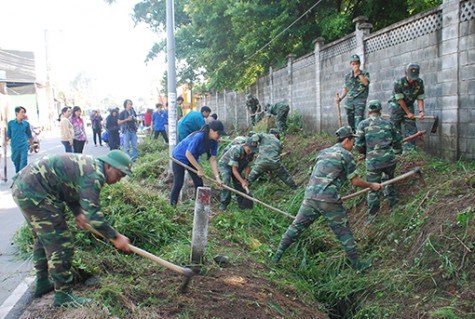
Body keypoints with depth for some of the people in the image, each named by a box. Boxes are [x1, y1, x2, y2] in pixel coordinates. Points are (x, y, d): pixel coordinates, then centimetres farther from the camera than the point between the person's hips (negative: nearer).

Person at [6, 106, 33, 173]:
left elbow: (29, 136, 13)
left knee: (23, 165, -10)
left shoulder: (26, 124, 3)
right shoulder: (10, 123, 2)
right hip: (14, 147, 1)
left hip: (24, 147, -1)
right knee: (16, 164, 11)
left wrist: (31, 145, 20)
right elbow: (8, 136, 7)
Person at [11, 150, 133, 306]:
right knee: (61, 244, -4)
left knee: (43, 238, 25)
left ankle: (42, 283, 41)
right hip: (34, 194, -11)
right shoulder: (94, 174, -19)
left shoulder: (89, 165, 12)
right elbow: (93, 213, -24)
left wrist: (78, 212, 3)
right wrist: (115, 237, -17)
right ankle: (63, 295, 6)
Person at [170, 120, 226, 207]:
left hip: (193, 159, 7)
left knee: (199, 183, 1)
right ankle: (172, 206, 6)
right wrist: (199, 169, -25)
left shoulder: (214, 142, -12)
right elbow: (188, 154, -30)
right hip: (179, 157, -7)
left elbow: (212, 160, -11)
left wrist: (217, 178, -19)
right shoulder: (199, 137, -34)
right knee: (178, 183, -6)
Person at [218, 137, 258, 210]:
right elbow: (234, 170, -35)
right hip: (225, 164, -6)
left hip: (239, 166, 6)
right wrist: (242, 182, -39)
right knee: (226, 181, -25)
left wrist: (245, 179, -13)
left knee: (238, 183, -5)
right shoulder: (236, 150, -38)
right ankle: (223, 203, -17)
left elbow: (248, 166, -5)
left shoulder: (251, 152, -19)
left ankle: (241, 203, 7)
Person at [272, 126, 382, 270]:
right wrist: (372, 185, 22)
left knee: (296, 226, 14)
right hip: (329, 200, -5)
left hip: (310, 197, 5)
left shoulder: (323, 152, 21)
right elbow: (355, 181, 4)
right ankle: (356, 263, 19)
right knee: (343, 232, 9)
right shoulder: (346, 155, 1)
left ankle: (277, 255, 17)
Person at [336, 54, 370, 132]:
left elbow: (366, 83, -17)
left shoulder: (365, 73, 3)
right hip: (349, 101, 4)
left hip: (360, 100, -4)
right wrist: (340, 98, 8)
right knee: (350, 123, 6)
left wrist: (358, 73, -17)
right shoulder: (347, 76, 13)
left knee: (358, 122, -16)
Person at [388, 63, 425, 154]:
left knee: (411, 129, -2)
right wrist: (408, 113, -16)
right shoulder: (399, 82, -23)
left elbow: (420, 98, -6)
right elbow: (400, 99, -19)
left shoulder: (419, 82, -10)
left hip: (409, 106, 5)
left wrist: (421, 111, -21)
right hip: (396, 105, -4)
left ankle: (409, 151, 0)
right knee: (395, 129, -8)